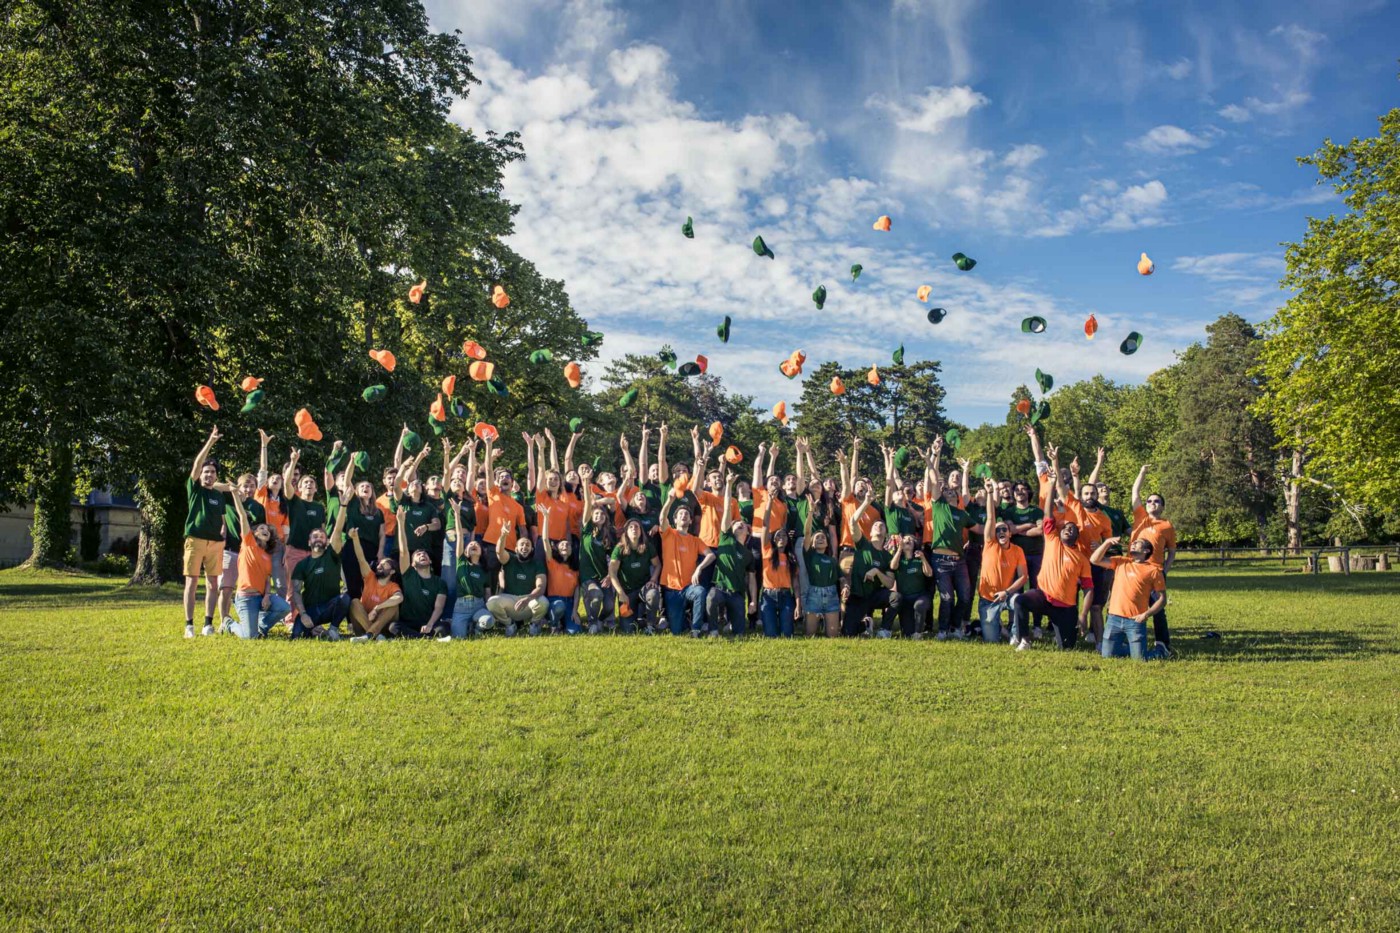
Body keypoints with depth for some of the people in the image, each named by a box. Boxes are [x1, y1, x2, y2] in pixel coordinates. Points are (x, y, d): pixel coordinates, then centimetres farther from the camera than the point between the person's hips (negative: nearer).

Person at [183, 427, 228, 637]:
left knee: (212, 584, 2)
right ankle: (189, 625, -3)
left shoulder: (219, 495, 16)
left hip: (215, 542, 4)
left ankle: (208, 623, 6)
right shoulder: (194, 489, 4)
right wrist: (210, 442, -17)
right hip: (195, 540, -4)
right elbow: (197, 464, -9)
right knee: (192, 583, -4)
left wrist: (222, 534, 1)